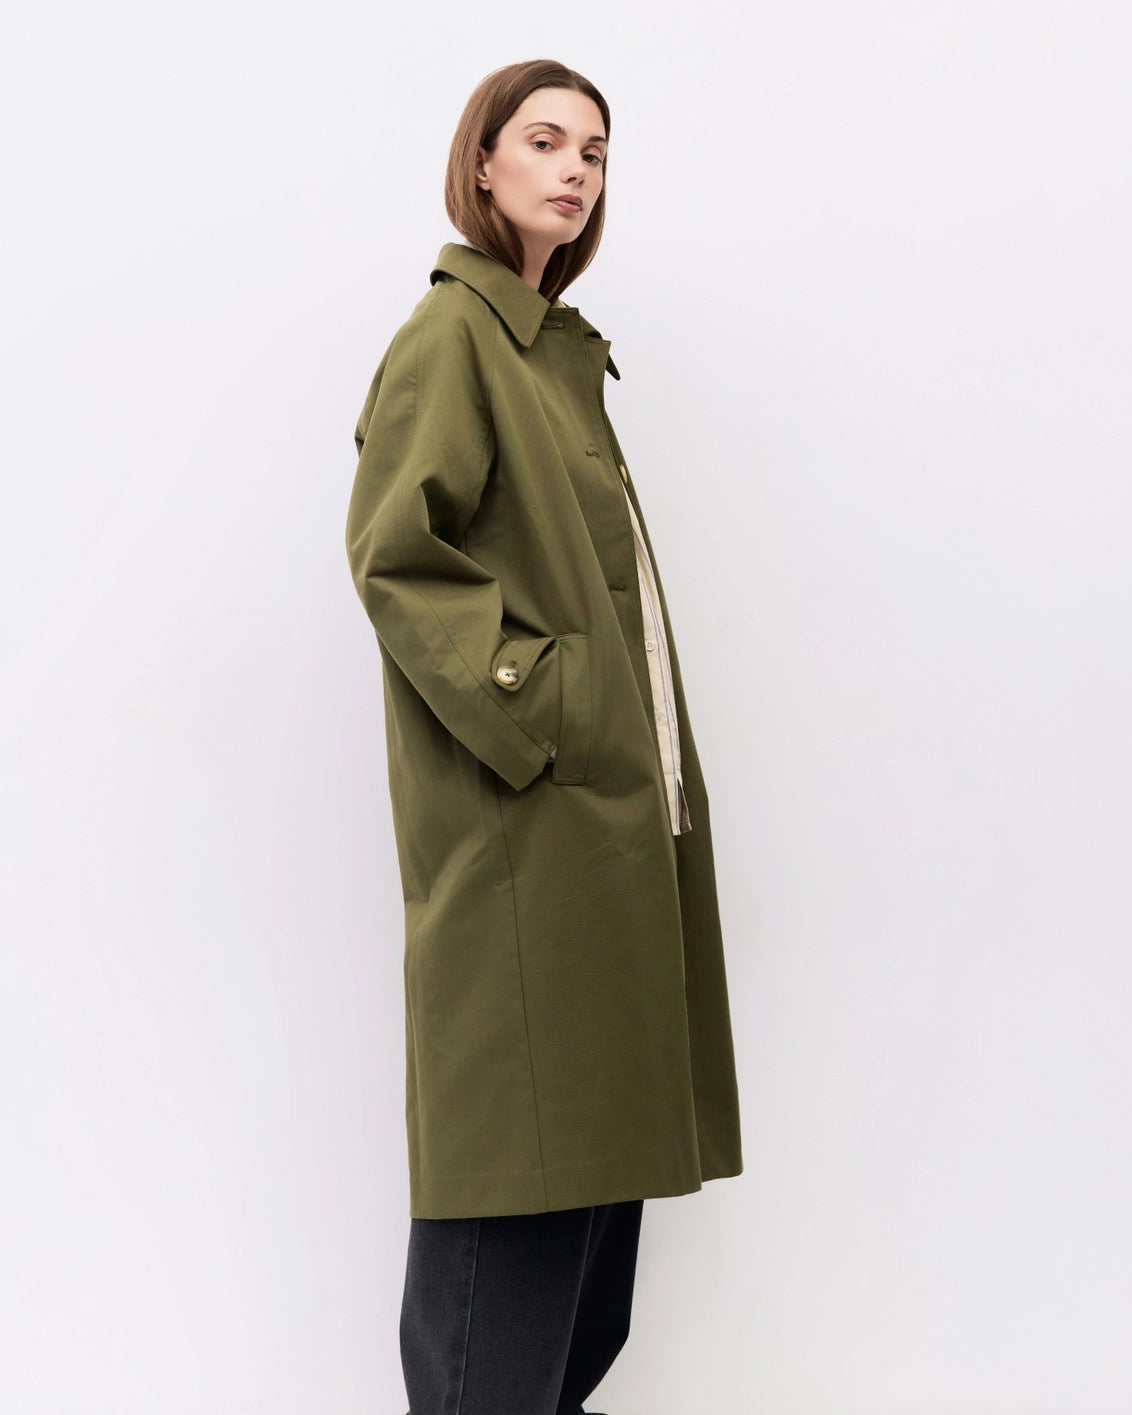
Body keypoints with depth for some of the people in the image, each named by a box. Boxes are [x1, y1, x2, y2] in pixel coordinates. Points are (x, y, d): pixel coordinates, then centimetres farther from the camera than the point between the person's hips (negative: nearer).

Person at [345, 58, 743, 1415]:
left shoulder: (557, 347, 19)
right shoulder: (450, 333, -6)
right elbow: (393, 554, -14)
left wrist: (637, 745, 14)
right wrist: (536, 704, -19)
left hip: (606, 812, 9)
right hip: (520, 824, -9)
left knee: (595, 1132, 11)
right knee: (521, 1149, -6)